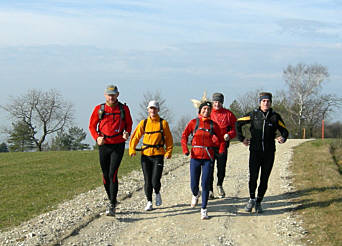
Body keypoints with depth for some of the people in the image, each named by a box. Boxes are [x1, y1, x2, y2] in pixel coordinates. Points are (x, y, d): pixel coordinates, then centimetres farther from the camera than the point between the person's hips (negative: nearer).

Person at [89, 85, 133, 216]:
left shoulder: (124, 109, 2)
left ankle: (112, 205, -12)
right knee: (105, 176, 8)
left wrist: (127, 133, -7)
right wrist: (97, 138, -9)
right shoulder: (99, 109, 2)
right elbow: (92, 125, 8)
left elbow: (129, 124, 14)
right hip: (104, 146, 2)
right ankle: (111, 200, 28)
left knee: (112, 174, -13)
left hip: (118, 146, -2)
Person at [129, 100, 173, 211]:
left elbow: (169, 139, 6)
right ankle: (149, 202, 17)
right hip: (145, 155, 2)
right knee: (147, 180, 3)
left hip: (158, 155, -2)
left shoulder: (163, 123, 2)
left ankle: (157, 193, 23)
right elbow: (135, 136, 8)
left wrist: (168, 152, -3)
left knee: (155, 181, -9)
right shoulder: (143, 123, 6)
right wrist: (132, 149, -4)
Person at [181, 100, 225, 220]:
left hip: (208, 157, 0)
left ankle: (204, 209, 2)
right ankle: (196, 194, 39)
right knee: (194, 185, 2)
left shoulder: (213, 124, 5)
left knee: (205, 184, -6)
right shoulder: (194, 122, 3)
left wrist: (221, 152, -1)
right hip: (195, 156, 0)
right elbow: (184, 136, 6)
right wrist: (185, 150, -7)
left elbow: (221, 139, 14)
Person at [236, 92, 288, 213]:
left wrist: (283, 138, -12)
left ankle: (258, 203, 17)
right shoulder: (253, 115, 3)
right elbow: (238, 123, 14)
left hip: (269, 152, 1)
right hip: (255, 151, -1)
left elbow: (285, 131, 10)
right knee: (253, 177, -12)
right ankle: (252, 199, 9)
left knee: (264, 179, 4)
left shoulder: (275, 117, 4)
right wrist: (241, 138, 9)